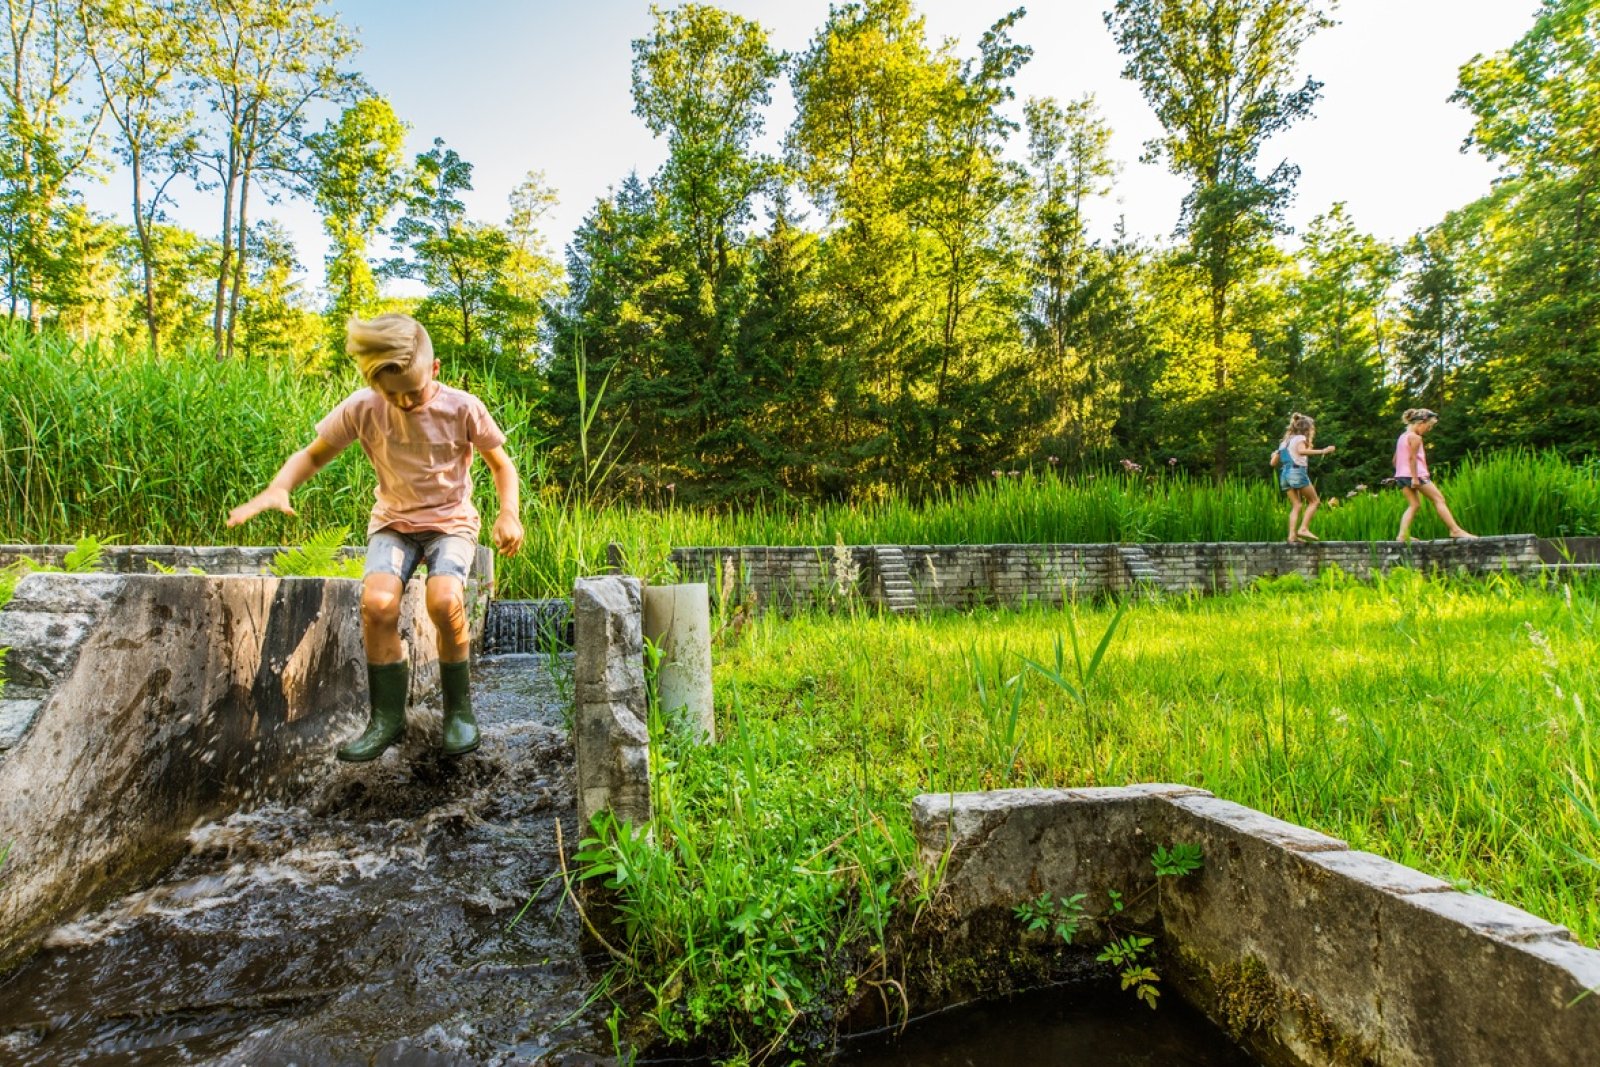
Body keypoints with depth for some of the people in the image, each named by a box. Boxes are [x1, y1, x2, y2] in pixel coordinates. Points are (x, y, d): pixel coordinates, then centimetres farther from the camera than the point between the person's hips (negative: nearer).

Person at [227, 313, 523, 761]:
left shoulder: (463, 408, -14)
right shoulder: (362, 409, -10)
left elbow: (501, 464, -1)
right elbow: (313, 454, 2)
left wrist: (509, 513, -19)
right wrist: (276, 489, -19)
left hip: (451, 522, -2)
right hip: (393, 522, 2)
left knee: (444, 601, -31)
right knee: (377, 603, -27)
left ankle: (459, 707, -6)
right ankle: (388, 716, -5)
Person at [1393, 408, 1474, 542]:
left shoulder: (1402, 436, 17)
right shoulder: (1415, 437, -9)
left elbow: (1395, 459, 19)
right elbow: (1412, 458, -18)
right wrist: (1415, 478, -20)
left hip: (1401, 475, 9)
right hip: (1417, 474, -9)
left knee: (1413, 504, 8)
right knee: (1439, 499, -2)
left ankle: (1403, 535, -6)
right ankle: (1455, 530, -2)